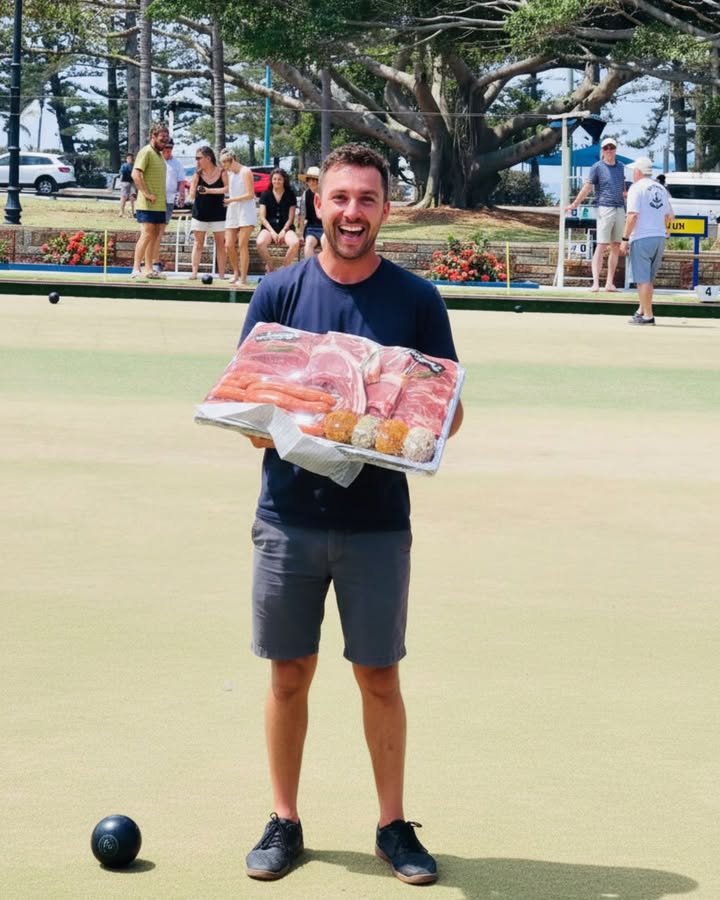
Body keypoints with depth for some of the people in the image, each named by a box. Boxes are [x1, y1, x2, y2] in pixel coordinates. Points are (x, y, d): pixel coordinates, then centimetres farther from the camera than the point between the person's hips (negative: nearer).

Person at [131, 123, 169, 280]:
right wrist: (146, 193, -21)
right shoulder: (146, 152, -10)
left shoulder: (159, 154, 17)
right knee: (147, 234, -13)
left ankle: (148, 269, 12)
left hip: (159, 204, 9)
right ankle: (136, 269, -13)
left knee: (155, 236, 8)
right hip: (147, 204, -9)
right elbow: (136, 174, -20)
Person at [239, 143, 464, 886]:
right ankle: (284, 821, 22)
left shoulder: (417, 300, -1)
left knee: (379, 677, 6)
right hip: (290, 514, 1)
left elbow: (450, 411, 3)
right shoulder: (280, 292, 1)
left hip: (378, 521, -1)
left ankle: (393, 825, 19)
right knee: (289, 673, 8)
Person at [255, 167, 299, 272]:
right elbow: (262, 217, 4)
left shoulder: (290, 195, 8)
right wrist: (272, 232, -10)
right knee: (260, 242, -35)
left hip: (285, 227, 0)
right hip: (269, 227, 0)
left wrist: (283, 231, -12)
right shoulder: (265, 195, 9)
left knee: (295, 243, -35)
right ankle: (270, 268, -13)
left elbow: (291, 217, 4)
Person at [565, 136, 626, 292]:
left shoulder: (620, 168, 15)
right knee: (601, 246, -11)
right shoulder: (597, 167, -1)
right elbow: (587, 187, -4)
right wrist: (574, 204, -9)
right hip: (605, 208, -6)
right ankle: (595, 283, -14)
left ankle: (610, 282, 9)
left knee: (616, 247, 5)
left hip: (620, 209, 6)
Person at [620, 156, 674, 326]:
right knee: (648, 279, 17)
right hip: (660, 237, 7)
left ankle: (647, 315, -5)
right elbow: (670, 216, 20)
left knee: (643, 279, -3)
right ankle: (642, 311, 22)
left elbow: (633, 215, -15)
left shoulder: (637, 188, -6)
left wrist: (625, 239, -12)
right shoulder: (661, 189, 14)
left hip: (642, 238, -7)